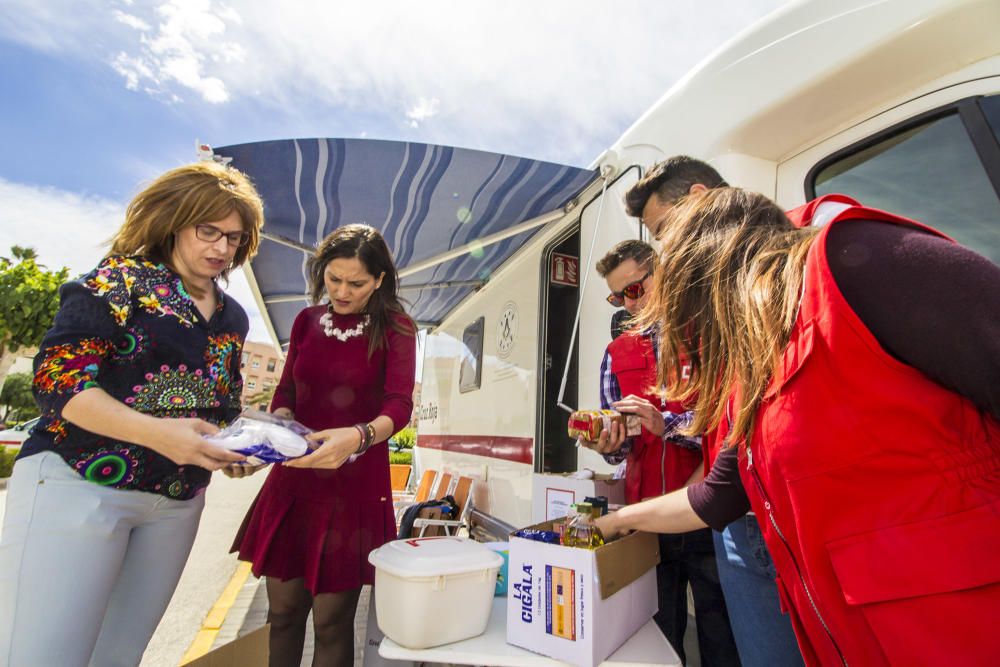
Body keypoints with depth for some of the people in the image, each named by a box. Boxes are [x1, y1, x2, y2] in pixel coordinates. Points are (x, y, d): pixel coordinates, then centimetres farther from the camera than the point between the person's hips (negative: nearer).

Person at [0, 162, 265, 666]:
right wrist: (157, 433, -28)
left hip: (178, 504, 5)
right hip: (81, 484, -5)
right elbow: (59, 377, -14)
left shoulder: (233, 317, 11)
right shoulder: (122, 278, -4)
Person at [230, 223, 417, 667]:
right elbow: (286, 392, 10)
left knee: (332, 618, 8)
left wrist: (358, 437, -37)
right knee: (282, 608, 16)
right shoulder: (307, 321, 7)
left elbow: (399, 405, -17)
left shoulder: (395, 329, -7)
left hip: (356, 481, -4)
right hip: (294, 476, 4)